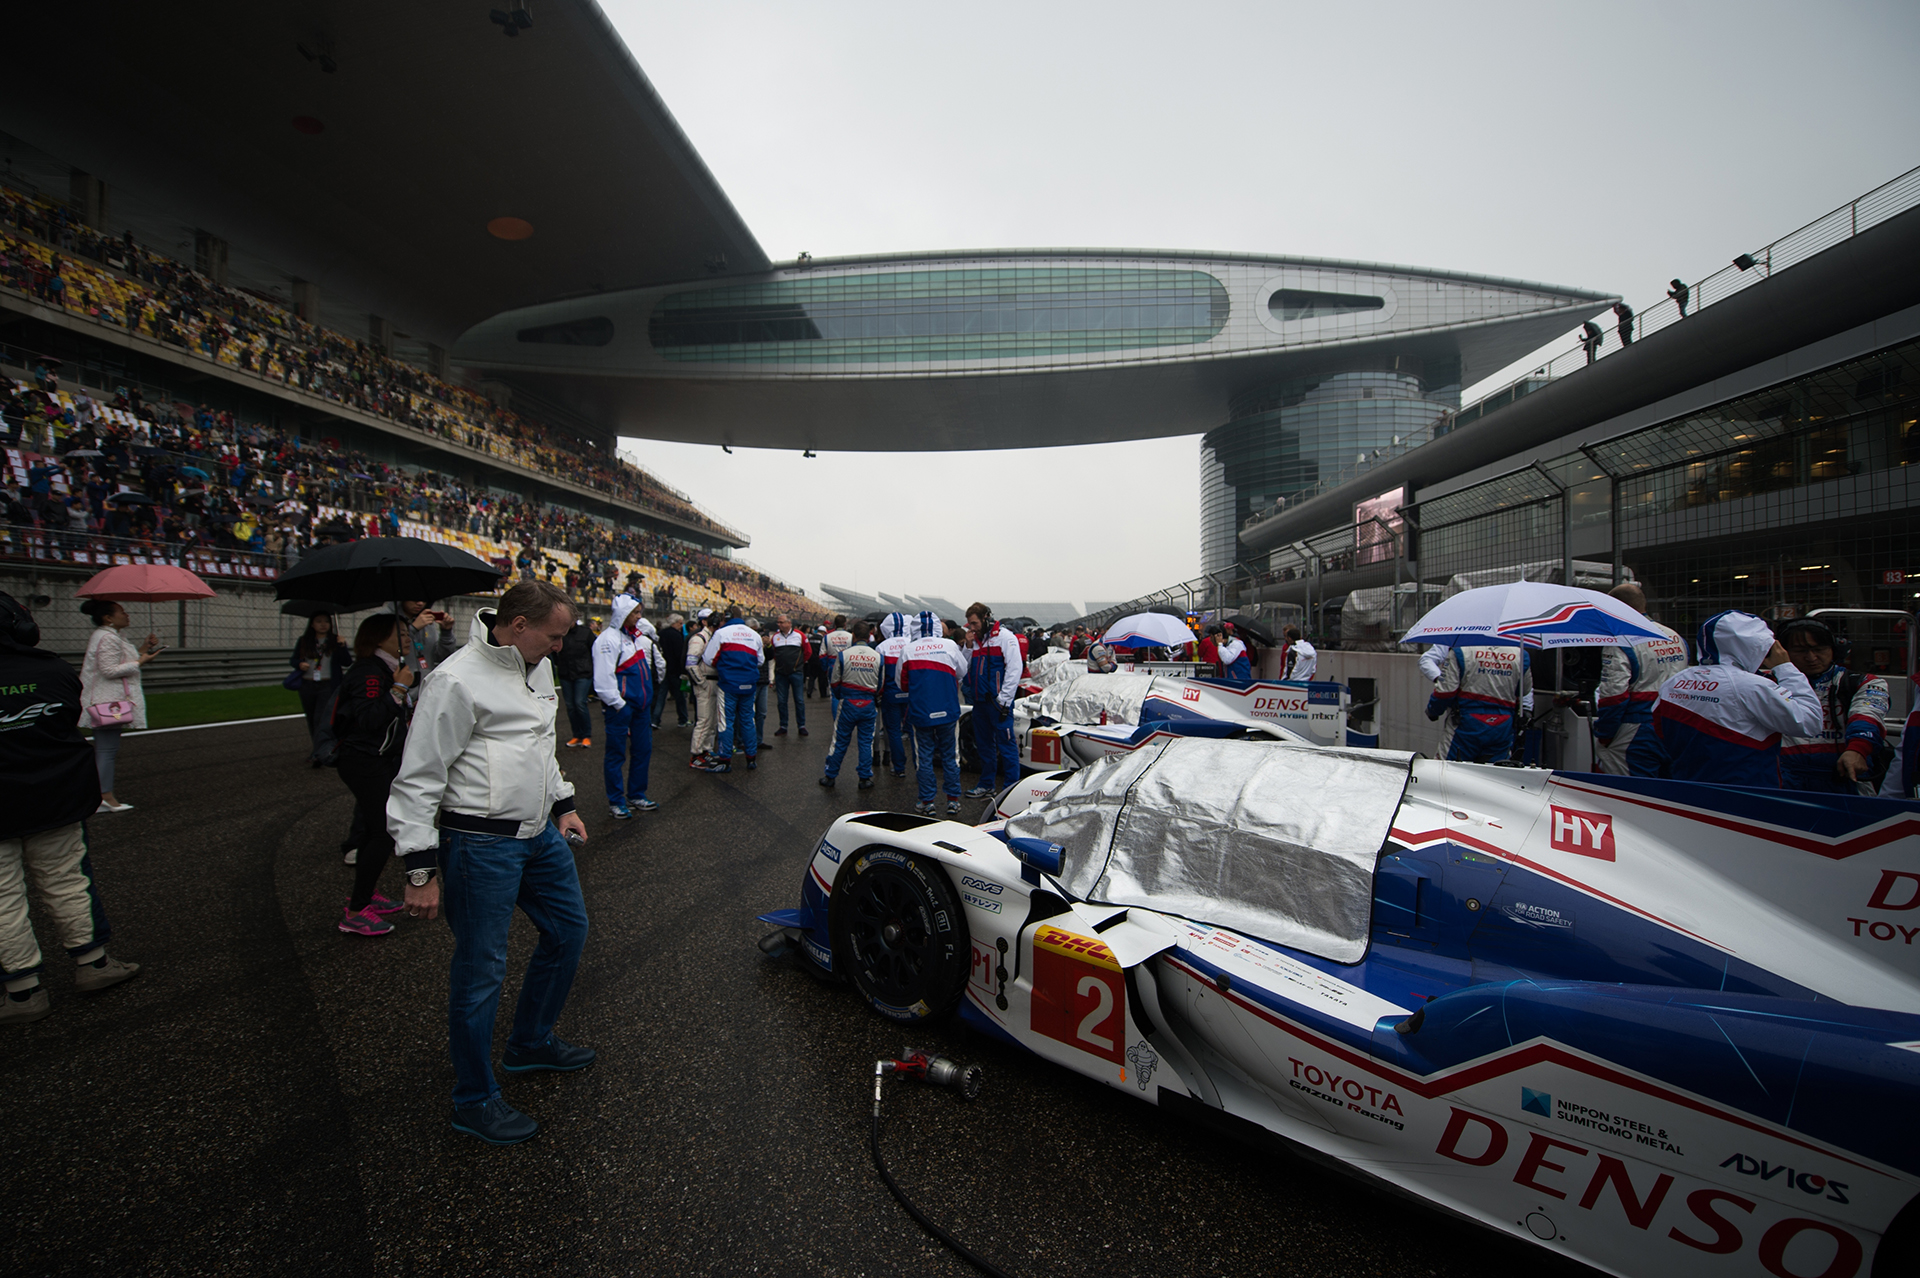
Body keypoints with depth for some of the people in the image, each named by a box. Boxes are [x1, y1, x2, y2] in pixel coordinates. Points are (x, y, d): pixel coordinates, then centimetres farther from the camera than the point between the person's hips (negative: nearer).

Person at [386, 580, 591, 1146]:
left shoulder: (537, 666, 7)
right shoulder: (457, 680, -19)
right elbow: (417, 779, -16)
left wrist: (562, 803, 19)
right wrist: (421, 868, -16)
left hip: (540, 832, 9)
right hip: (481, 845, -9)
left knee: (569, 929, 20)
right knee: (480, 970, 5)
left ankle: (531, 1042, 42)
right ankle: (474, 1100, 25)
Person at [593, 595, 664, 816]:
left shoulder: (640, 638, 11)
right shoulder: (608, 639, -12)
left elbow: (658, 664, 25)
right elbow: (603, 678, -17)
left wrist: (652, 686, 16)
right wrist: (618, 705, -18)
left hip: (642, 706, 8)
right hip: (620, 707, -8)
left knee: (643, 751, 13)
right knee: (617, 754, 3)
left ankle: (636, 796, 26)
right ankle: (616, 802, 15)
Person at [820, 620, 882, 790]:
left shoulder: (843, 655, -8)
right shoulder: (878, 657, -3)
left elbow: (835, 682, 2)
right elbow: (881, 685, 6)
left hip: (847, 704, -1)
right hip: (869, 706, 1)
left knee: (840, 741, 9)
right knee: (866, 741, 9)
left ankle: (830, 776, 18)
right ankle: (865, 779, 14)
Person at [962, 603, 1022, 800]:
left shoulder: (1004, 637, -7)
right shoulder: (975, 640, 15)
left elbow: (1014, 669, -13)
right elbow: (966, 669, 14)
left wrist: (1004, 699, -17)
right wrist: (968, 647, 1)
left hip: (998, 701, -8)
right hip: (979, 701, 8)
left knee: (1006, 745, -5)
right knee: (984, 745, 15)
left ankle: (1011, 788, 2)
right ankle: (987, 784, 26)